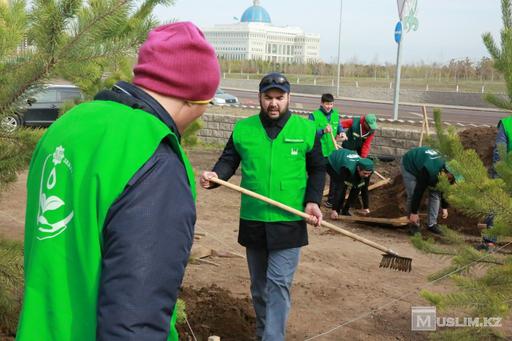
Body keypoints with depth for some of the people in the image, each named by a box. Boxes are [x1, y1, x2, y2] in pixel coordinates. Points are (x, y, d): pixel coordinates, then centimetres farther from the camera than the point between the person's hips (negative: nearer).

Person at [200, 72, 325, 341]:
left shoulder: (306, 130, -1)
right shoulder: (243, 129, 2)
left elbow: (317, 169, 6)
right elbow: (228, 161, 5)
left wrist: (312, 201, -8)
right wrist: (214, 176, -17)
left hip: (289, 223, -2)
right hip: (253, 221, 3)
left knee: (278, 284, -8)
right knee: (259, 286, 16)